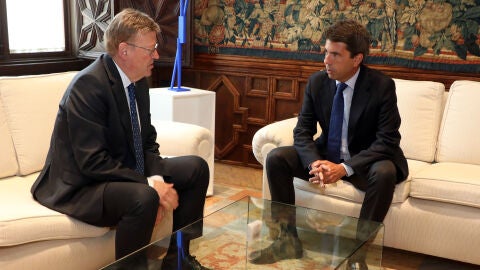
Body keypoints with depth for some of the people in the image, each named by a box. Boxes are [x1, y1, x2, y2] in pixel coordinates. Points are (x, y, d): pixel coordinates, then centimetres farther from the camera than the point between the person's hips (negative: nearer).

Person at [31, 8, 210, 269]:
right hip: (81, 185, -9)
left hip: (126, 172, 9)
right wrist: (149, 185, -26)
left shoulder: (138, 81, 2)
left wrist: (156, 177, -11)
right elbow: (92, 161, -28)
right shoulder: (88, 85, -24)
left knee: (197, 167, 2)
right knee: (143, 198, -35)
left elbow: (147, 140, 8)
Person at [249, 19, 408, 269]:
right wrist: (314, 162, -27)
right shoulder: (317, 82, -5)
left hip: (365, 161, -4)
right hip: (327, 155, 4)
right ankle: (289, 239, -6)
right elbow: (303, 131, -5)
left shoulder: (382, 86, -17)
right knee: (276, 158, -15)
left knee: (385, 173, -36)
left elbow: (387, 141, -21)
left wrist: (345, 168, -33)